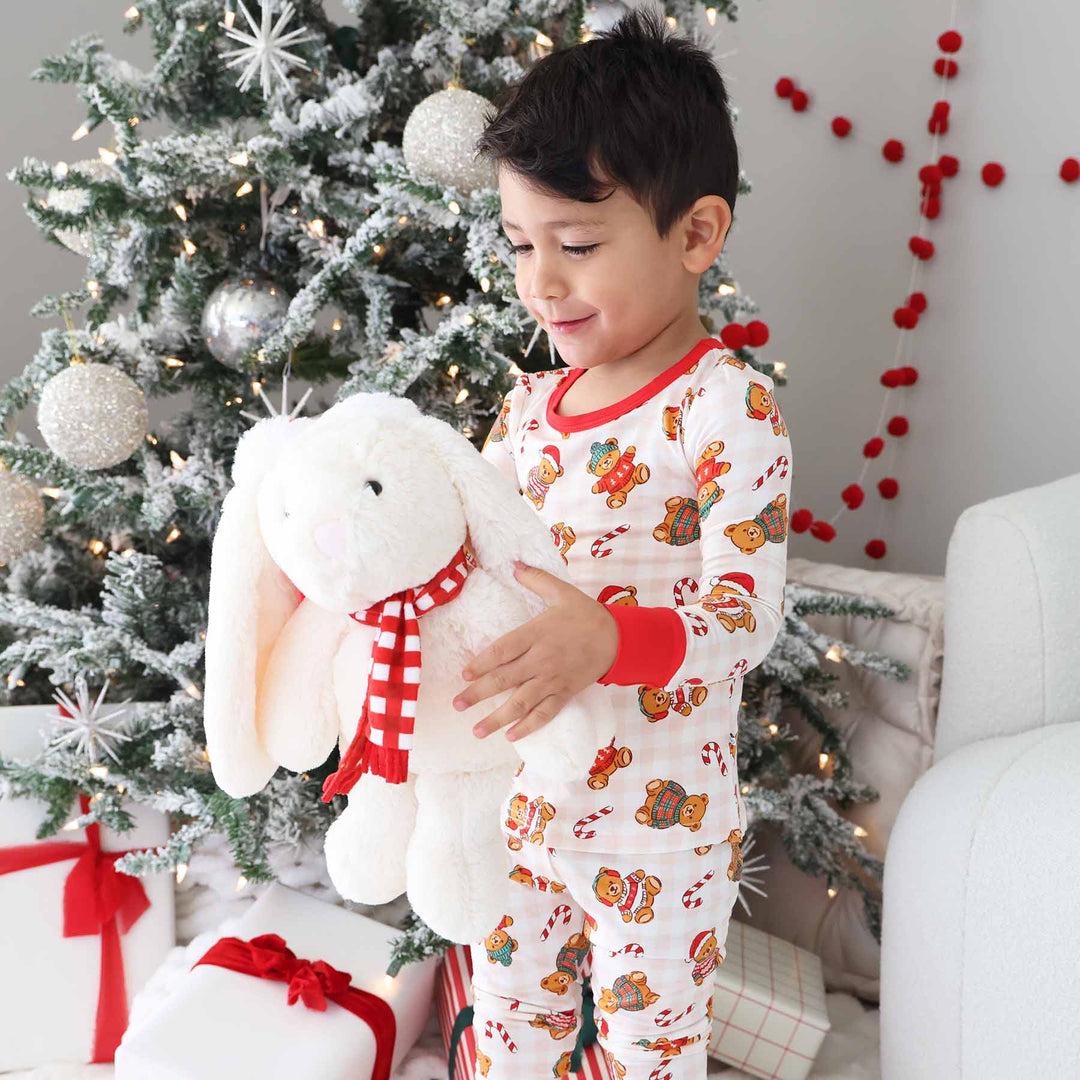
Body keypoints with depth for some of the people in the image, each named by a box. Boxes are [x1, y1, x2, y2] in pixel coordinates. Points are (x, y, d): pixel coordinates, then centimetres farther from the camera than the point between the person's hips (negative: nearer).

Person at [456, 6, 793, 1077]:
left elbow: (746, 610, -24)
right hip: (514, 796, 6)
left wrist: (605, 640, -40)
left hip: (657, 827, -6)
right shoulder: (527, 406, 3)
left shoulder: (730, 410, -17)